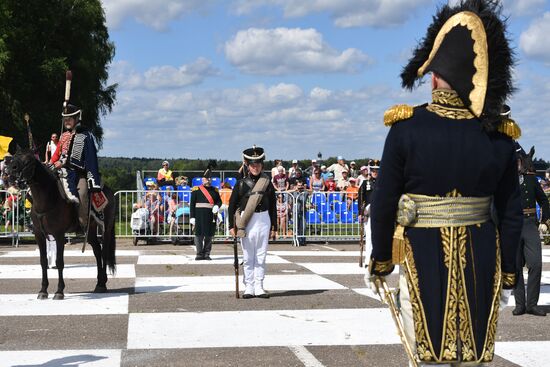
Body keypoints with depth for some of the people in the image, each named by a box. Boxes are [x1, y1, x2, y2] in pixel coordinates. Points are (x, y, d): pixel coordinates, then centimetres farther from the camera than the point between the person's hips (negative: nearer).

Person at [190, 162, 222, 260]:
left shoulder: (214, 190, 14)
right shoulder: (196, 190, 3)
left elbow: (219, 201, 15)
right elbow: (192, 204, 1)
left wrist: (217, 206, -9)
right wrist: (192, 217, -5)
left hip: (211, 216, 3)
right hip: (200, 216, -3)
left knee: (209, 235, 4)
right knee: (199, 234, -2)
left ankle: (207, 254, 12)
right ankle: (200, 254, 4)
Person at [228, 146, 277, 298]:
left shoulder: (268, 184, 6)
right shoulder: (241, 184, 1)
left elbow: (273, 207, 9)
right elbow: (232, 205, 3)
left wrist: (274, 228, 6)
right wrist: (232, 226, -3)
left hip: (264, 221, 2)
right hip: (246, 223, -1)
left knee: (261, 257, 5)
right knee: (248, 257, 3)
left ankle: (259, 288, 10)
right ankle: (249, 287, 9)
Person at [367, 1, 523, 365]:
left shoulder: (407, 128, -10)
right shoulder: (499, 136, -2)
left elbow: (384, 204, -6)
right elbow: (512, 213, 2)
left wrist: (380, 261, 7)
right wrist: (507, 273, 13)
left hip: (424, 259, -2)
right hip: (481, 260, 3)